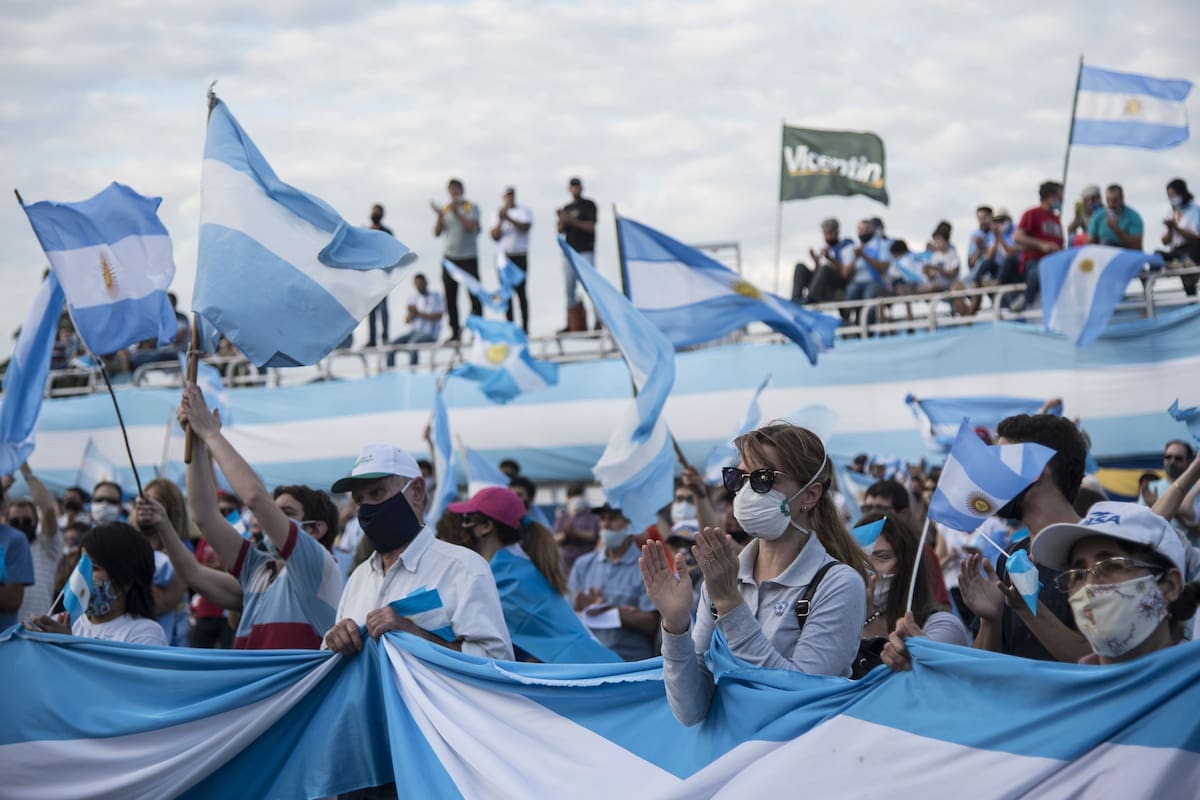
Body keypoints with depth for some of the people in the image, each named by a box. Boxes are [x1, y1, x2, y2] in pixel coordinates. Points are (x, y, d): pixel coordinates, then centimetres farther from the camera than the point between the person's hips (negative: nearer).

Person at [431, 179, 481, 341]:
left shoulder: (471, 207, 0)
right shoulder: (445, 209, 10)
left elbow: (471, 227, -16)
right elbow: (437, 232, 3)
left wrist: (456, 212, -21)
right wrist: (439, 215, -11)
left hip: (469, 257, -4)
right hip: (450, 257, 4)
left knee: (474, 294, -7)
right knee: (450, 297, 3)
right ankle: (454, 331, 8)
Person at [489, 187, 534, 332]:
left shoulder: (524, 210, 6)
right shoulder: (498, 213, 12)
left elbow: (525, 227, -10)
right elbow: (494, 236, 3)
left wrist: (508, 218, -15)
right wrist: (501, 220, -11)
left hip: (520, 256, -2)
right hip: (503, 257, 2)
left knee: (521, 291, -5)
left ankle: (525, 326, -4)